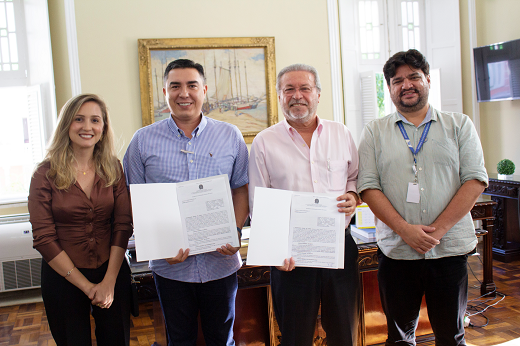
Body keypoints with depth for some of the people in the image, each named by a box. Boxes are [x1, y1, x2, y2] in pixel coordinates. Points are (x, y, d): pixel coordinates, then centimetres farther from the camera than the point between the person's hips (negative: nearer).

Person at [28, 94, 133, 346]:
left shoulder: (113, 169, -1)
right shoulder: (46, 174, -8)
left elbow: (123, 225, -4)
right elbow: (43, 238, -10)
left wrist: (109, 281, -13)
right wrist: (86, 285, -12)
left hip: (113, 272, 2)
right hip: (63, 276, -2)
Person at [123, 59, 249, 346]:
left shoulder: (230, 136, 2)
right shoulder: (143, 140, 0)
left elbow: (241, 189, 6)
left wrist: (235, 232, -10)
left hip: (221, 262, 1)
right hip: (171, 265, 0)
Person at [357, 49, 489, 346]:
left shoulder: (459, 125, 5)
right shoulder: (375, 132, 6)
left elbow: (475, 180, -2)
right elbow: (369, 187, -2)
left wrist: (437, 229, -12)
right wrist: (405, 229, -14)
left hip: (450, 248, 0)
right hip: (396, 250, 0)